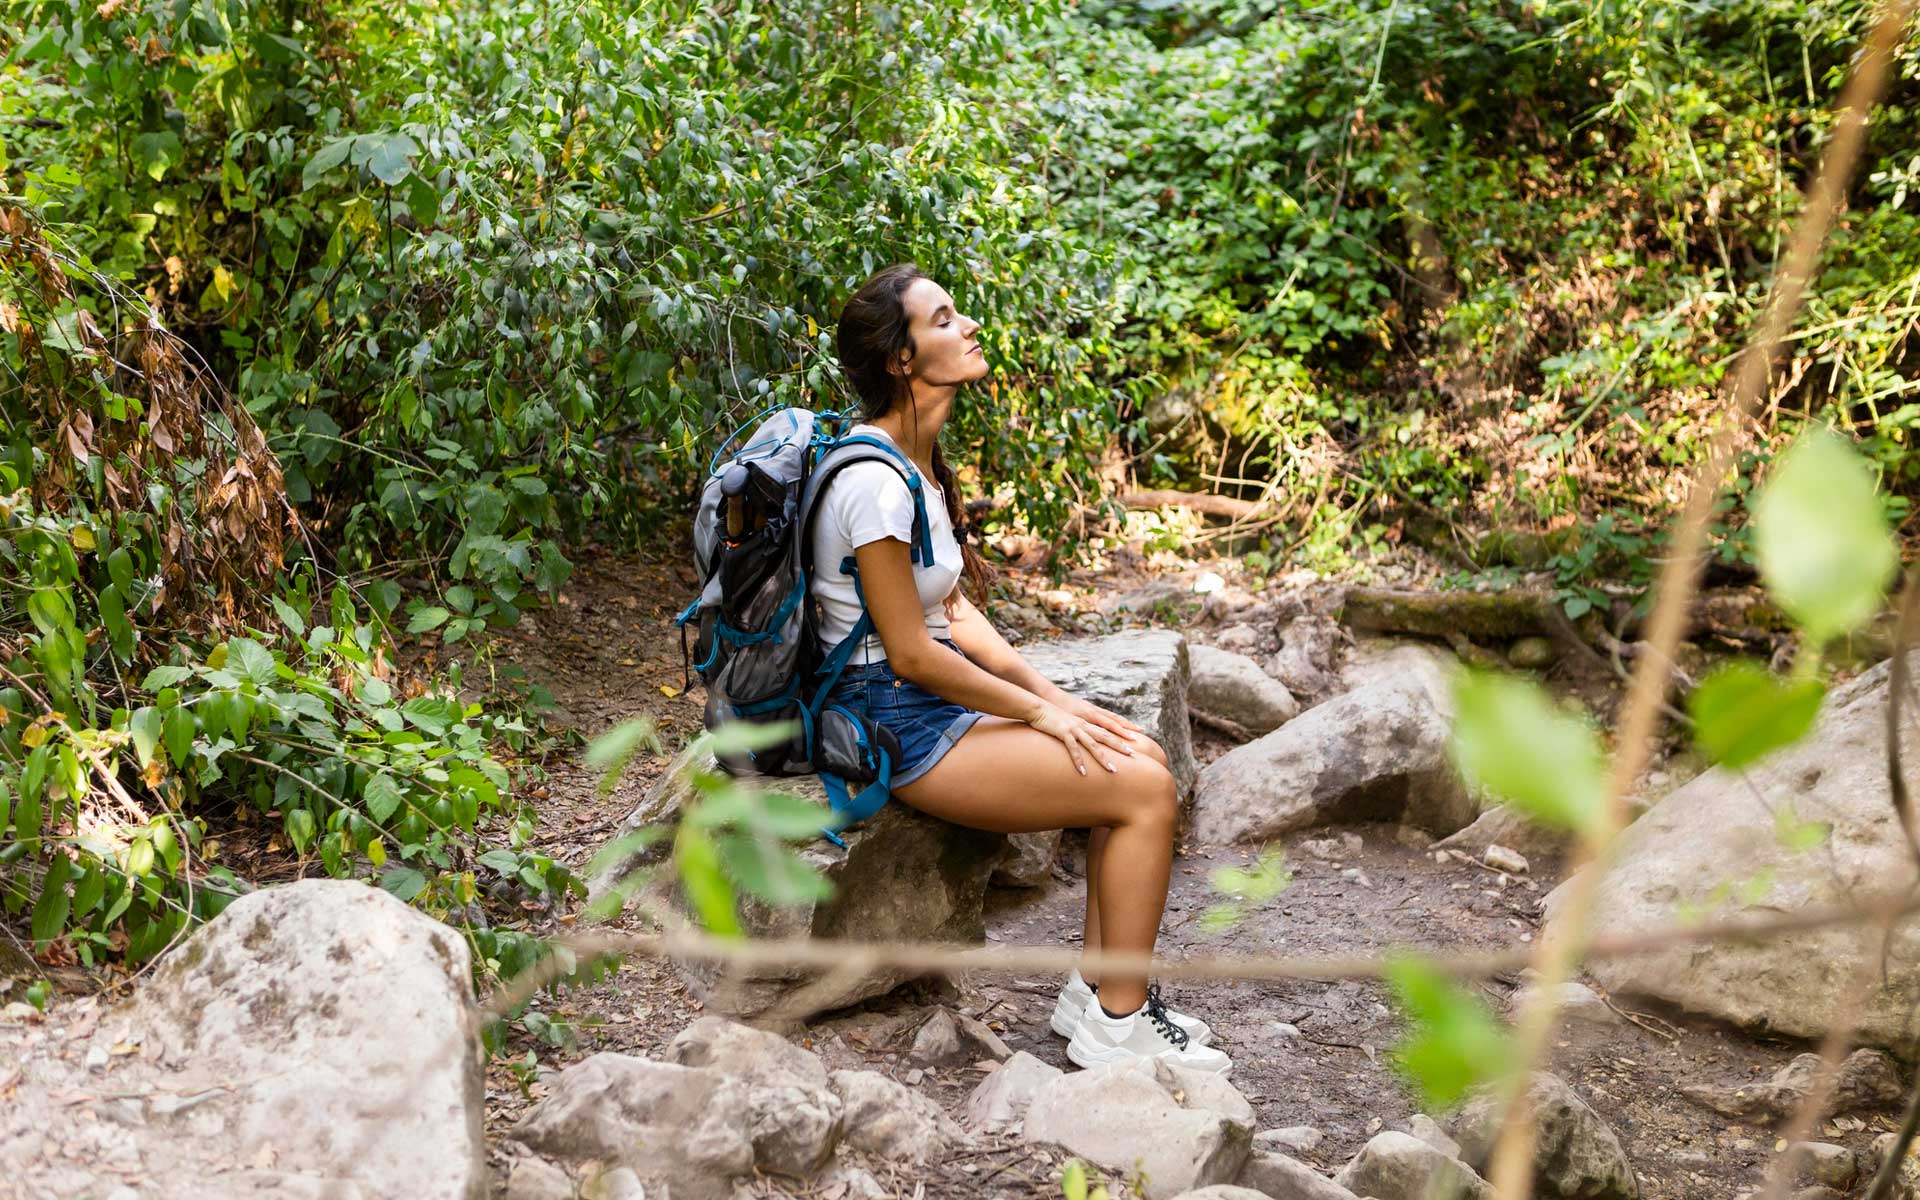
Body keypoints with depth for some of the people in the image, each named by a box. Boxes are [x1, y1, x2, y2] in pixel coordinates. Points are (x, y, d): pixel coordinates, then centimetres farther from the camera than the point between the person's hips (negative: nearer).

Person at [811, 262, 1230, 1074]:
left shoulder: (919, 461, 9)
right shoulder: (874, 479, -22)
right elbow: (910, 653, -20)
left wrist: (1051, 695, 3)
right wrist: (1039, 713, -11)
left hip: (934, 700, 10)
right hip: (893, 724, -10)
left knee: (1142, 758, 5)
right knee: (1144, 791, -13)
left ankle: (1096, 989, 11)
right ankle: (1116, 1026, -1)